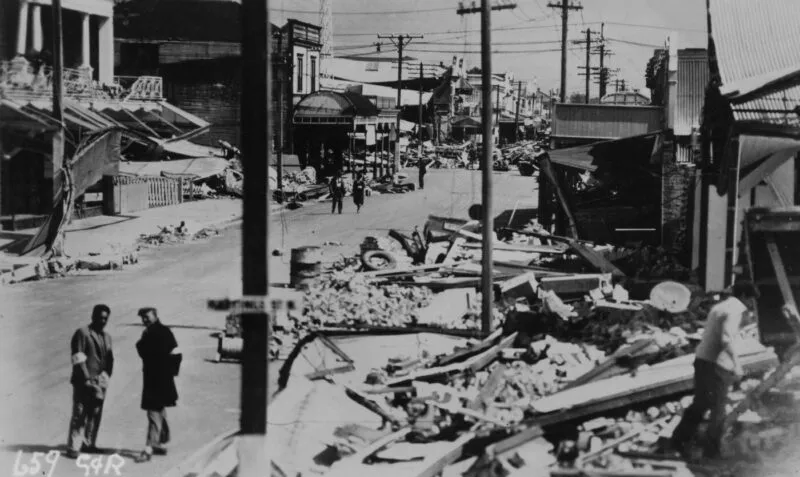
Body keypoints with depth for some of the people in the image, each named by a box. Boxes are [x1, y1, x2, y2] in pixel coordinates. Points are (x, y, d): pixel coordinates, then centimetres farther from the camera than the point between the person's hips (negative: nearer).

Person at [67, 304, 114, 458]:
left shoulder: (107, 337, 18)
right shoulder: (82, 333, -4)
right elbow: (78, 359, -10)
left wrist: (105, 376, 4)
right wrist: (87, 379, -14)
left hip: (100, 382, 6)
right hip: (84, 382, -6)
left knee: (95, 415, 7)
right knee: (80, 415, -7)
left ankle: (89, 444, 15)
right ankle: (73, 447, -5)